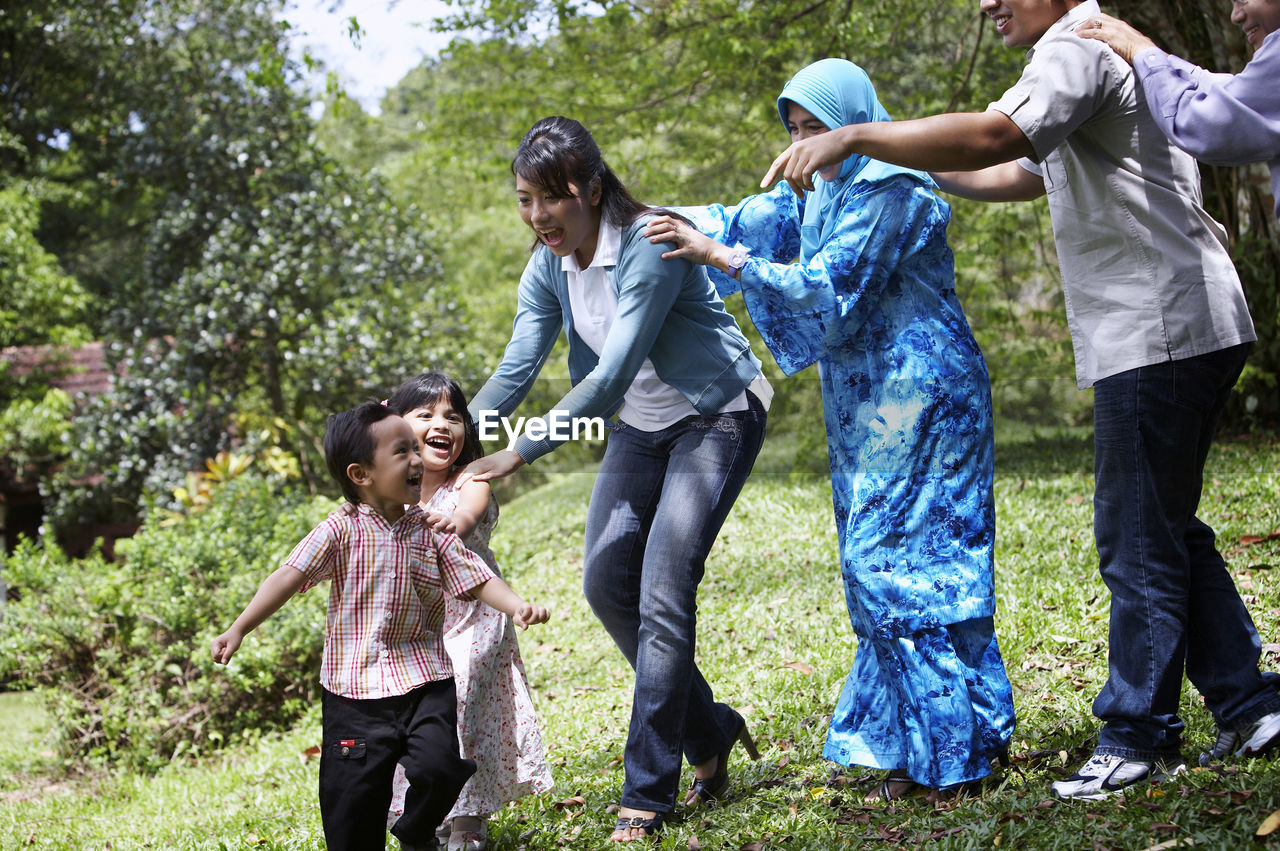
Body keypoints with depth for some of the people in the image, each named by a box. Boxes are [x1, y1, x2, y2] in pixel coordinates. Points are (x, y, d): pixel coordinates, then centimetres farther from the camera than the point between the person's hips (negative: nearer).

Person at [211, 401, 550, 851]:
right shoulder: (340, 531, -8)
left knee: (439, 768, -13)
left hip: (425, 682, 2)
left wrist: (518, 606, -17)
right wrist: (238, 630, -21)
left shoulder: (431, 531, 2)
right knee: (352, 795, -1)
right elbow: (288, 578, -12)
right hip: (355, 687, -2)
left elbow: (476, 577, 2)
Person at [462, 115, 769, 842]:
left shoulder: (648, 246, -28)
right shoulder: (550, 269, -4)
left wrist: (517, 454, -38)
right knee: (607, 583, 2)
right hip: (641, 427, 8)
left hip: (716, 419, -8)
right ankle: (708, 732, 20)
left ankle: (648, 797, -7)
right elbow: (515, 372, -6)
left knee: (663, 596, -14)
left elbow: (611, 377, -34)